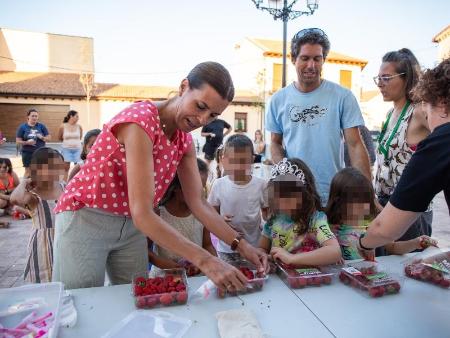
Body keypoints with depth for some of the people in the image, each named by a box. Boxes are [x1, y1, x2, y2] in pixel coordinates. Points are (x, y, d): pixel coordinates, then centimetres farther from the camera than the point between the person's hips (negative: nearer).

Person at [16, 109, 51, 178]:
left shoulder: (41, 126, 3)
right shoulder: (22, 127, 1)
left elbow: (49, 138, 5)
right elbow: (18, 141, 0)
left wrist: (42, 137, -15)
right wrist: (27, 142, -18)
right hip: (27, 153, 0)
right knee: (28, 172, 6)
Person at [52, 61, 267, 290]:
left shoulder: (184, 139, -3)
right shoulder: (140, 121, -28)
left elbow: (198, 203, -4)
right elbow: (142, 214, -33)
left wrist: (240, 245, -14)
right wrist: (205, 261, -37)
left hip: (131, 226, 7)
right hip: (86, 219, -6)